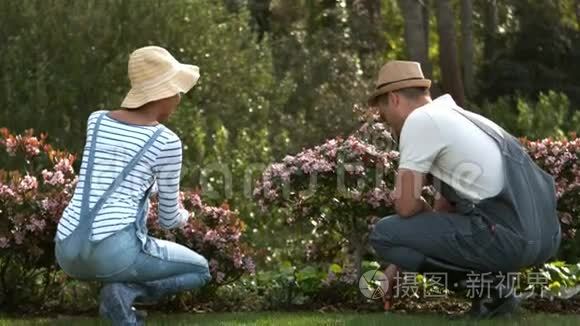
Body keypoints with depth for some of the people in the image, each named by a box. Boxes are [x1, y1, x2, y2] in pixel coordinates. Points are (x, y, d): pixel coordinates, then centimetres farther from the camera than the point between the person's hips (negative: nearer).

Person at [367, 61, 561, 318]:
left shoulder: (419, 120, -3)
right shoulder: (456, 120, 26)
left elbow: (406, 206, -6)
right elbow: (444, 210, 32)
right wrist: (398, 263, 36)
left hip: (504, 238, -9)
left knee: (384, 234, 2)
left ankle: (484, 282, -1)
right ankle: (494, 282, 12)